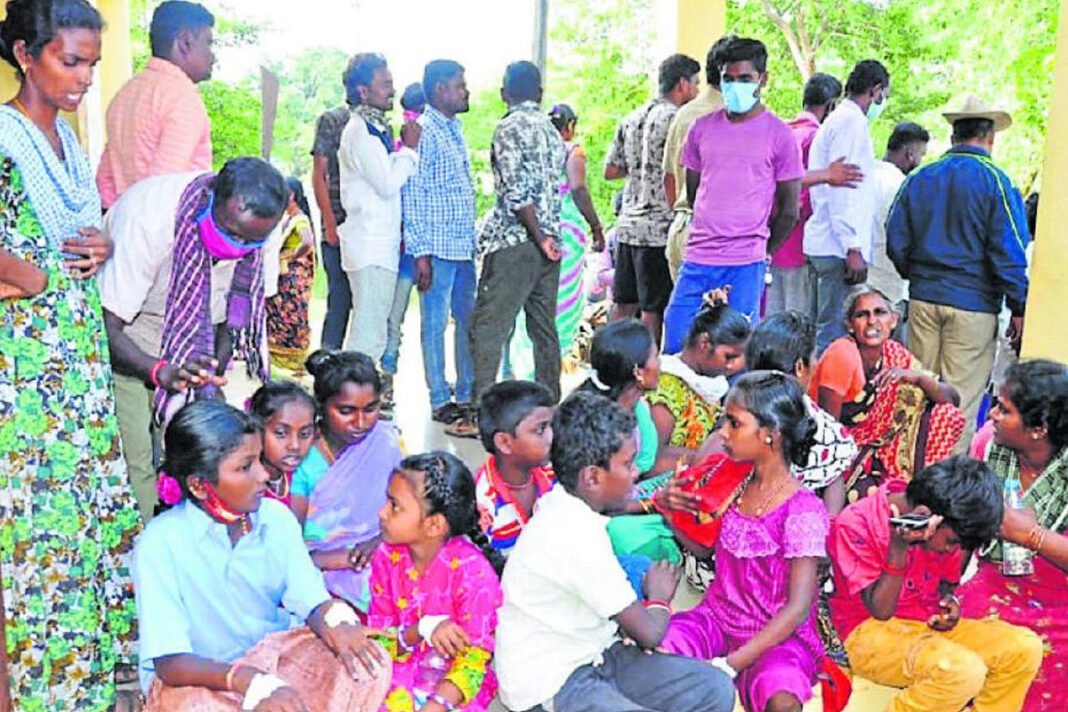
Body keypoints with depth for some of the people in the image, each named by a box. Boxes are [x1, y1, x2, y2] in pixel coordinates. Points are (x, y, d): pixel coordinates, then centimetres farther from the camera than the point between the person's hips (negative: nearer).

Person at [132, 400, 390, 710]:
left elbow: (312, 601, -8)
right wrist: (252, 682, -41)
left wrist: (336, 622, -34)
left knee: (369, 666, -20)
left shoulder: (276, 518, -8)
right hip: (197, 678, -4)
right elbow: (170, 662, -24)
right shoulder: (161, 543, -21)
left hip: (272, 656, 4)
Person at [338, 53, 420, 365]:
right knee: (369, 334, -10)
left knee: (376, 332, 13)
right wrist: (409, 149, -7)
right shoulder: (360, 130, -12)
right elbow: (387, 183, -17)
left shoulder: (377, 128, 18)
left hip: (382, 243, 10)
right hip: (370, 247, -10)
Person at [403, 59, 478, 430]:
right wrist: (420, 253, -17)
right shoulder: (423, 131, -11)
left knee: (469, 321, 12)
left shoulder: (455, 129, 16)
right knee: (435, 324, 2)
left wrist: (473, 239, 17)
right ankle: (441, 401, 11)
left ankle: (466, 396, 23)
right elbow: (411, 195, -14)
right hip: (438, 247, -9)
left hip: (464, 246, 9)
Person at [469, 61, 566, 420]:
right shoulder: (550, 128, 15)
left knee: (488, 328, -5)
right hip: (548, 243, 8)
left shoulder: (509, 128, -8)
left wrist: (540, 238, -12)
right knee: (544, 327, 12)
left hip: (515, 242, -8)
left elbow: (516, 190, -17)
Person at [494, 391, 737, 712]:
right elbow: (648, 633, -18)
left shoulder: (560, 505, 1)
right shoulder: (578, 537, -26)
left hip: (592, 656, 10)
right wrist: (659, 597, 4)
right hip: (552, 686, -10)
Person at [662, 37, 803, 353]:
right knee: (674, 345, 3)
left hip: (745, 266, -4)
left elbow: (789, 211, 3)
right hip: (696, 259, 4)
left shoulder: (779, 134, -1)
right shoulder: (702, 128, 10)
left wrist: (763, 253, 11)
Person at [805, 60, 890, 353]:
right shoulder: (851, 121, -9)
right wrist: (853, 249, -20)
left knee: (829, 330, 13)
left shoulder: (836, 120, 21)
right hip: (840, 248, -10)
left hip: (824, 244, 10)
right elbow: (841, 188, -18)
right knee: (835, 332, -8)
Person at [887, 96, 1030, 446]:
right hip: (973, 303, -4)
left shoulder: (918, 178, 6)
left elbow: (896, 241, 8)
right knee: (962, 397, 2)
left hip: (923, 299, 4)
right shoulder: (994, 181, -7)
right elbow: (1008, 251, -10)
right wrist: (1018, 308, -4)